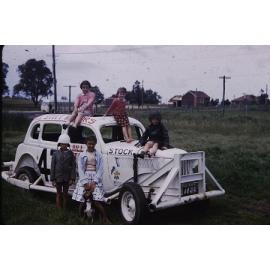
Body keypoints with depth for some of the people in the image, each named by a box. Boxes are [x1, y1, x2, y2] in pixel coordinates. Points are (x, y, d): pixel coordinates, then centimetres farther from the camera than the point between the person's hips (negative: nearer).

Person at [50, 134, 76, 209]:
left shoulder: (70, 153, -3)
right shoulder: (56, 153, -3)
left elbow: (73, 166, -3)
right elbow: (52, 167, -2)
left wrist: (72, 178, -9)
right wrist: (52, 179, -5)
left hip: (67, 178, 0)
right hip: (58, 177, 0)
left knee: (65, 193, 13)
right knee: (59, 193, 10)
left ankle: (64, 208, 24)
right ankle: (59, 208, 18)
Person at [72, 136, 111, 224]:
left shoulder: (98, 155, 7)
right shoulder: (82, 155, 8)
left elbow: (100, 169, 2)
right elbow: (80, 169, 1)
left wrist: (94, 182, -10)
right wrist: (85, 182, -10)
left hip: (95, 178, -1)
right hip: (84, 178, 1)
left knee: (96, 201, -12)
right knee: (81, 200, -7)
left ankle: (105, 219, 1)